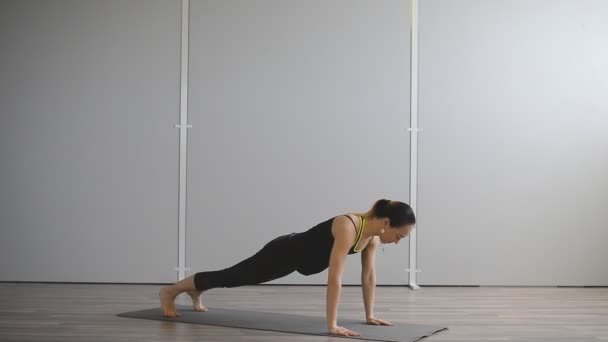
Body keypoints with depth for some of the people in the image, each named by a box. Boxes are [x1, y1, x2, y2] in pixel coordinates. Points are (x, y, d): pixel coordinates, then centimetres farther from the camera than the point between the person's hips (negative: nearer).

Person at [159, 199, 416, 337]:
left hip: (303, 259, 8)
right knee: (232, 276, 9)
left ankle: (196, 293, 51)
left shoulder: (373, 234, -12)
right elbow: (334, 278, -43)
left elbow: (369, 276, -1)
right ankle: (170, 291, 28)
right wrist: (332, 325, -42)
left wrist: (370, 315, 1)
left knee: (240, 278, 27)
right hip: (285, 252, -8)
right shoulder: (348, 228, -38)